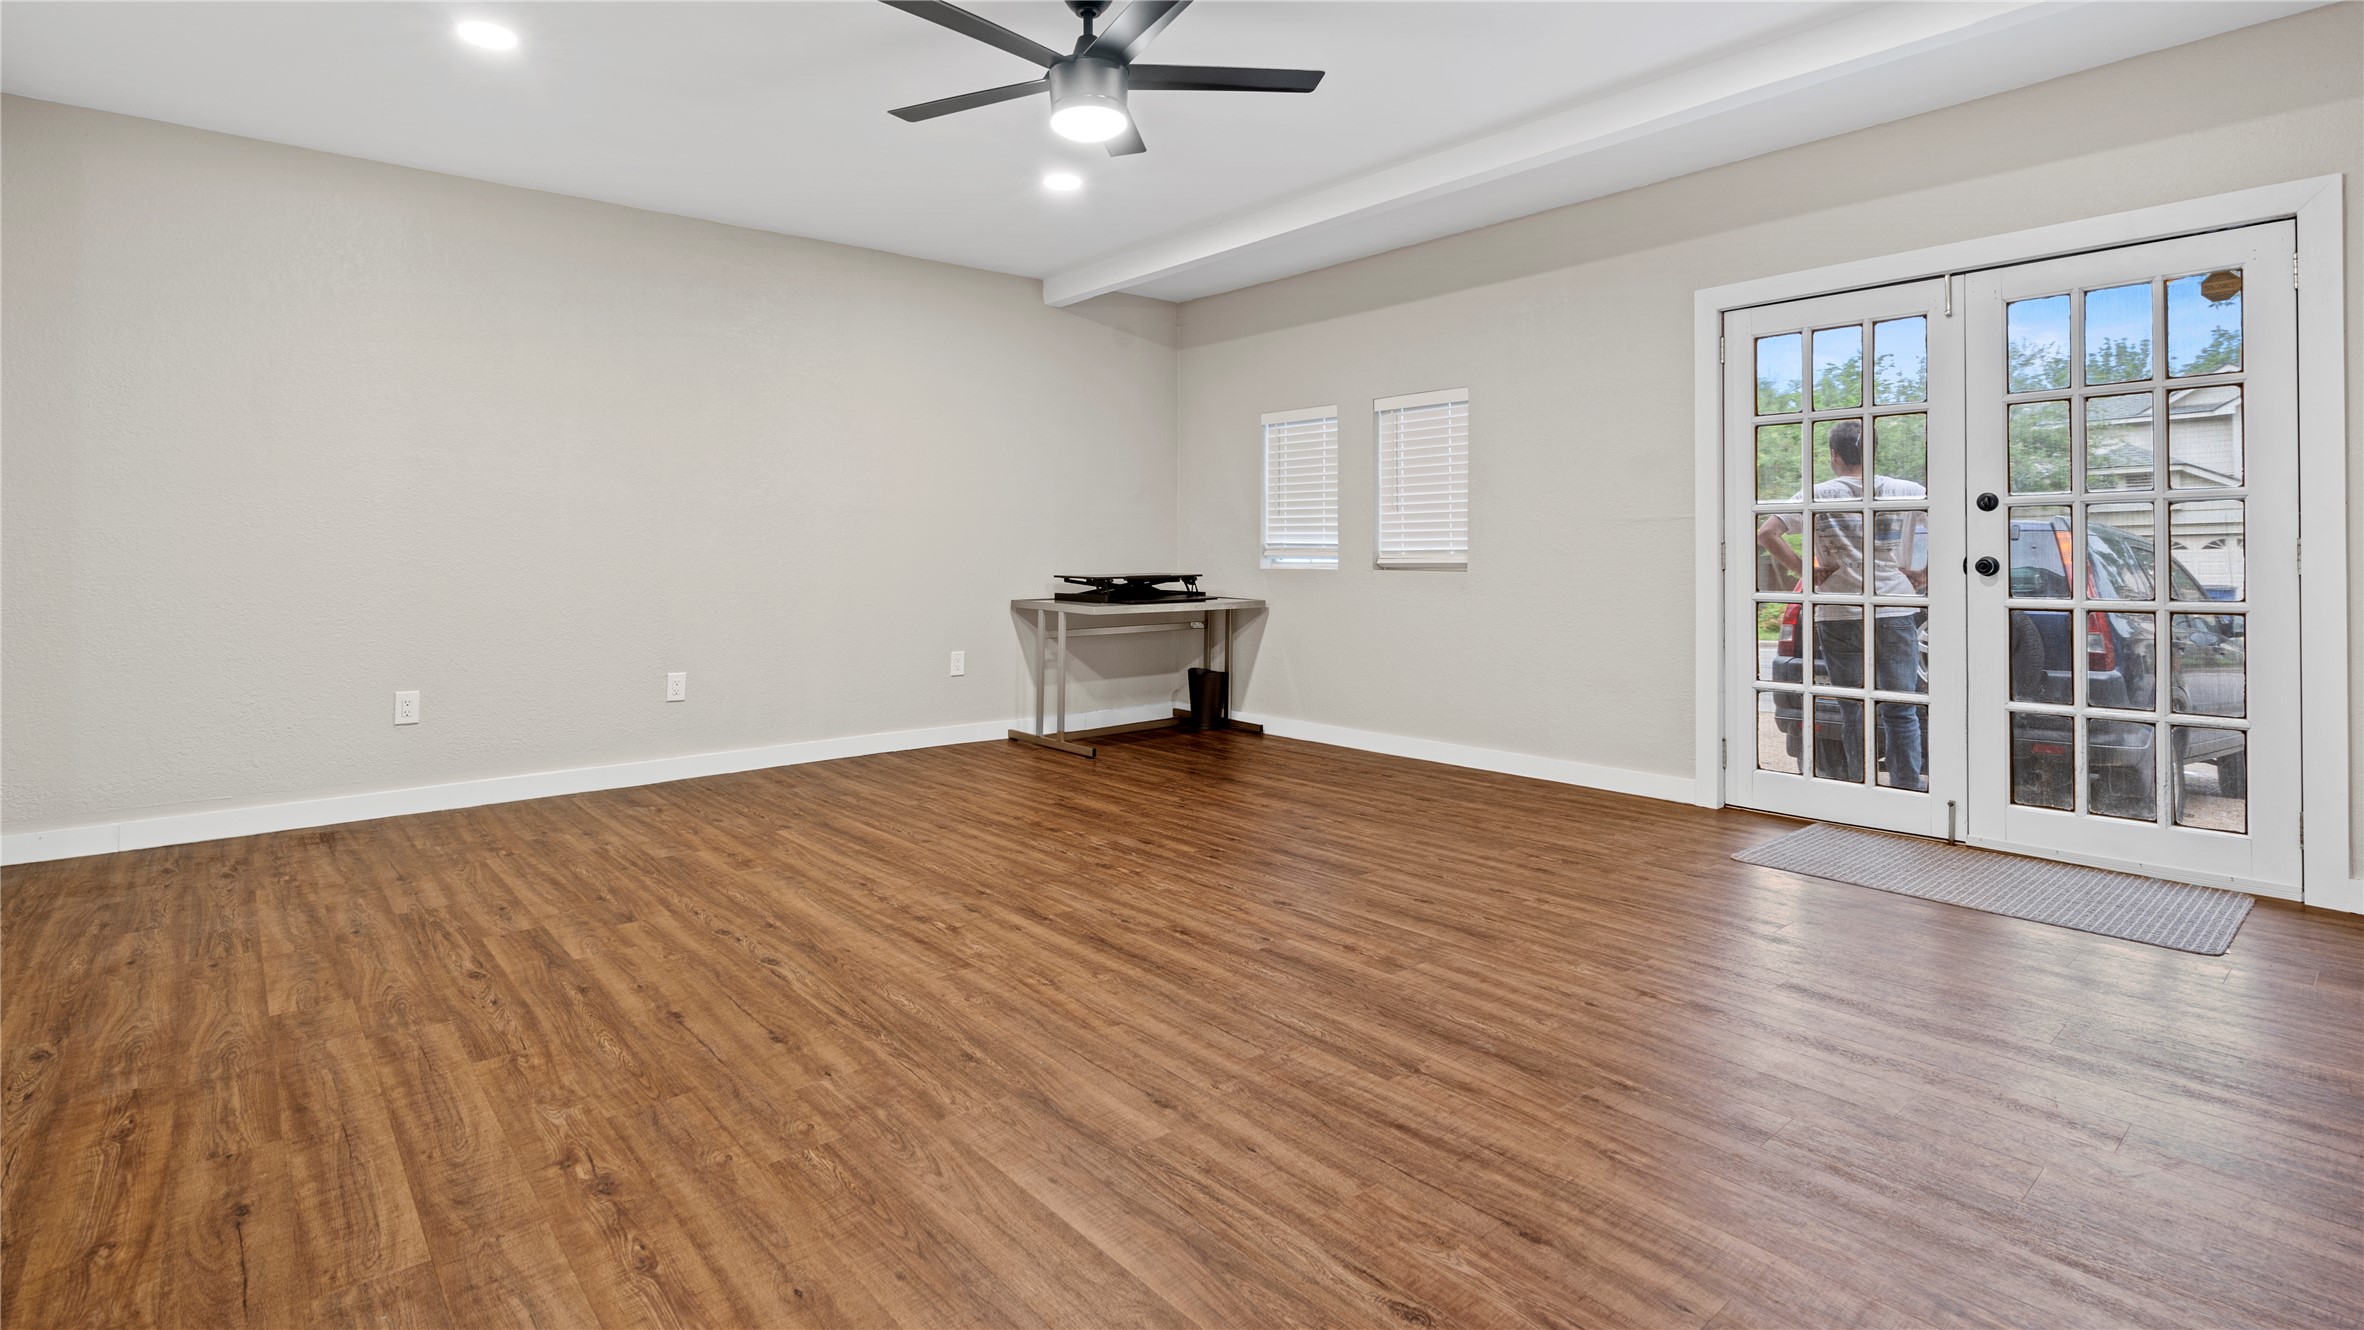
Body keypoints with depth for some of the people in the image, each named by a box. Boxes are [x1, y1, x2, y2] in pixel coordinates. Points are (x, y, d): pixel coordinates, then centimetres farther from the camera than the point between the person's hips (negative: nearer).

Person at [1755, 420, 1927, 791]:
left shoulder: (1816, 497, 0)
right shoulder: (1905, 492, 3)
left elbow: (1766, 533, -10)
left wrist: (1803, 571, -4)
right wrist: (1924, 575, 3)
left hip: (1839, 617, 0)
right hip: (1895, 614, 1)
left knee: (1853, 711, 9)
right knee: (1901, 711, 7)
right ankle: (1908, 789, 8)